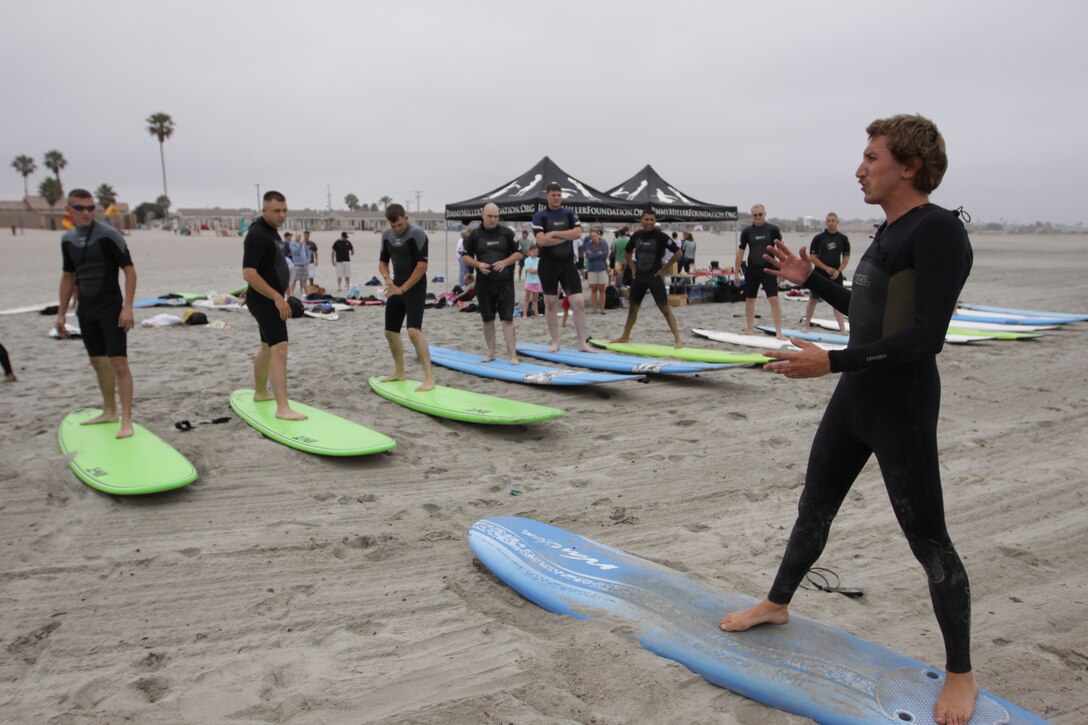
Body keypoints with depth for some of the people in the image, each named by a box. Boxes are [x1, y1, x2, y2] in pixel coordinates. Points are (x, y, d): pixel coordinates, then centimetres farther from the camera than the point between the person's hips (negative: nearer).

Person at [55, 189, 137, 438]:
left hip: (110, 307, -6)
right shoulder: (67, 239, 8)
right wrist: (61, 313, 15)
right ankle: (109, 412, 26)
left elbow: (129, 270, -11)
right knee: (98, 362, 14)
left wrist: (127, 306, -19)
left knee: (118, 363, -11)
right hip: (85, 309, 6)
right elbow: (68, 277, 17)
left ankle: (126, 420, -9)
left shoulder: (109, 235, -10)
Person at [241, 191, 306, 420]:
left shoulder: (271, 231, 12)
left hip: (271, 299, 10)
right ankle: (283, 407, -21)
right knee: (279, 349, -17)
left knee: (267, 346, 21)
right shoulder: (257, 234, -19)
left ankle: (260, 392, 37)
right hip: (265, 300, -10)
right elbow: (248, 273, -25)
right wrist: (277, 297, -26)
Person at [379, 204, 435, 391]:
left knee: (414, 330, -21)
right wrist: (387, 278, -5)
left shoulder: (417, 234, -15)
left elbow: (422, 265, -20)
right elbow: (383, 261, 17)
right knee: (390, 332, 12)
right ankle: (399, 372, 30)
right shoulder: (386, 235, 6)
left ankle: (429, 377, -18)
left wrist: (403, 288, -18)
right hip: (396, 287, 8)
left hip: (414, 287, -8)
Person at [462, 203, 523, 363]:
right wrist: (478, 264, -11)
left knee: (507, 318, -5)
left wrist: (505, 262, -13)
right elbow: (466, 256, 8)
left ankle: (512, 354, -4)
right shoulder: (475, 234, 2)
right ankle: (490, 352, 20)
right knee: (487, 319, 9)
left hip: (505, 282, -1)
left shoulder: (507, 232, 0)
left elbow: (518, 253, 5)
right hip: (483, 282, 2)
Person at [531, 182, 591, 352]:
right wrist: (566, 237, -10)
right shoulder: (539, 216, -2)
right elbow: (541, 240, -15)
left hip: (568, 264, 2)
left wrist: (555, 233, -14)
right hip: (548, 265, -2)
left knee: (579, 302, -5)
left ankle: (582, 343, 1)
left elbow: (578, 233, -8)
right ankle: (555, 342, 16)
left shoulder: (570, 214, 7)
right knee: (550, 303, 4)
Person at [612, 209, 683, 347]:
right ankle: (625, 337, 27)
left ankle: (677, 339, -9)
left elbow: (678, 253, -10)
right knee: (632, 307, 13)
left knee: (665, 307, -10)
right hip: (639, 277, 5)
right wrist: (633, 268, 11)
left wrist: (664, 268, -9)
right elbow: (627, 253, 22)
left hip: (654, 277, -5)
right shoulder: (636, 235, 5)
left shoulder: (661, 236, -9)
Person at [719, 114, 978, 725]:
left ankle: (961, 674, 22)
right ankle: (777, 605, 38)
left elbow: (927, 335, -25)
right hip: (856, 396, 9)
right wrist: (811, 278, 19)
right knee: (814, 509, 19)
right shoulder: (891, 232, 10)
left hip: (902, 405, -9)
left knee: (929, 540, 4)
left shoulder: (938, 231, -17)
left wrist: (832, 361, -29)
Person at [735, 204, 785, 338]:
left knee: (774, 299, -12)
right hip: (752, 270, 3)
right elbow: (740, 251, 5)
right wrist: (736, 271, 3)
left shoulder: (772, 229, -4)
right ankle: (749, 329, 25)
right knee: (749, 299, 11)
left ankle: (779, 332, -10)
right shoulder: (747, 231, 2)